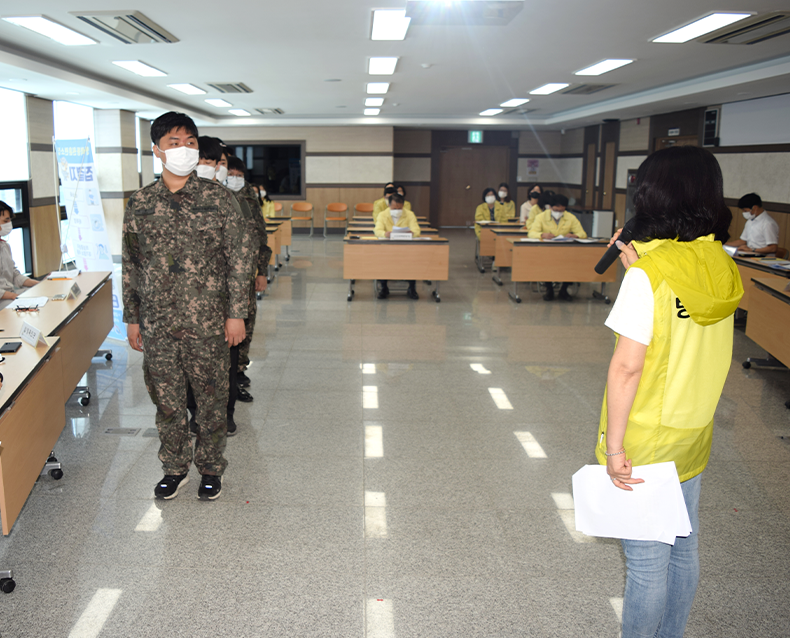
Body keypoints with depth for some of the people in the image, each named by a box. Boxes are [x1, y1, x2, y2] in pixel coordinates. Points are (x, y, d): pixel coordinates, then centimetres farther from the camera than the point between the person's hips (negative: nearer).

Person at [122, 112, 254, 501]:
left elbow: (240, 258, -3)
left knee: (211, 399, 8)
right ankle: (175, 468, 30)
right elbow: (130, 265, 10)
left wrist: (236, 313, -7)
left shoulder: (218, 198, -3)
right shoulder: (140, 204, 4)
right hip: (157, 324, 2)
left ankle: (210, 468, 27)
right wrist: (132, 318, 9)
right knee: (166, 400, 11)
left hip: (208, 323, -2)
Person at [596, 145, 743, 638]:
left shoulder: (650, 272, -21)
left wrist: (614, 444, -16)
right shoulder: (722, 266, 0)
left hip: (647, 443, -7)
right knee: (684, 550, 20)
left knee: (646, 560, 7)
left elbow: (628, 365, -22)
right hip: (695, 436, 7)